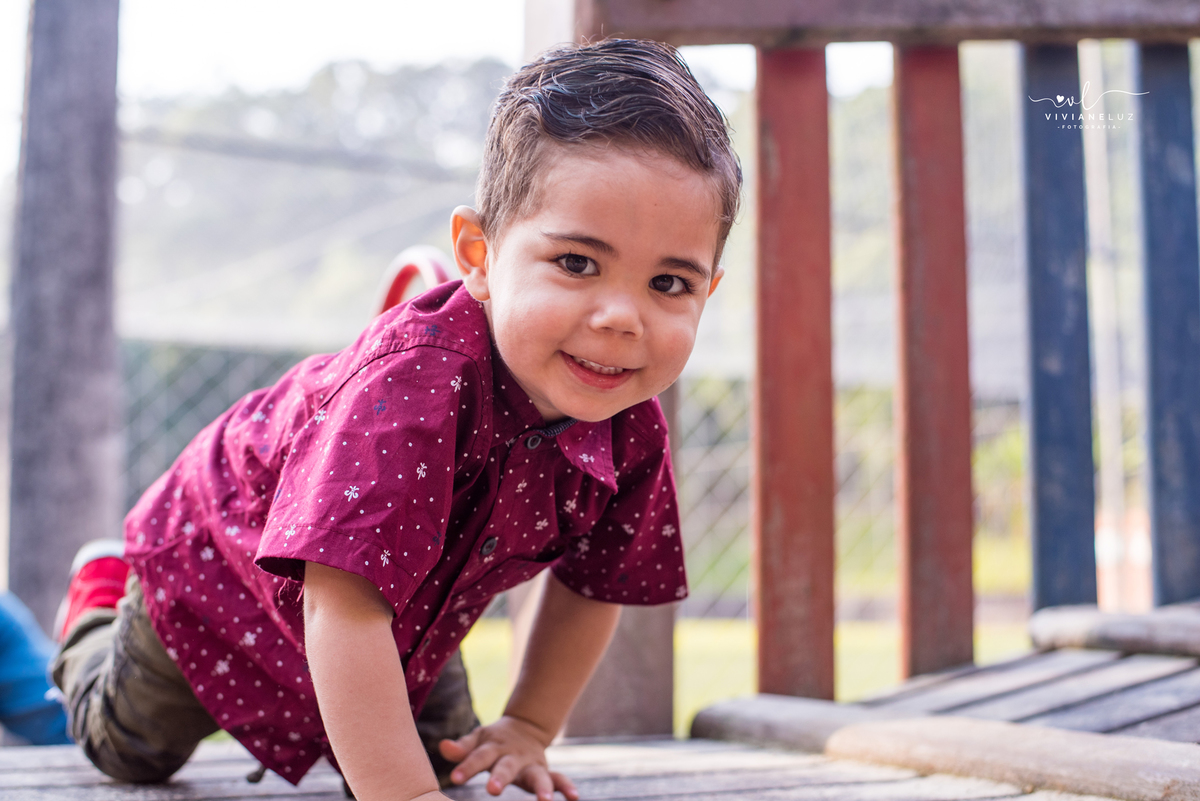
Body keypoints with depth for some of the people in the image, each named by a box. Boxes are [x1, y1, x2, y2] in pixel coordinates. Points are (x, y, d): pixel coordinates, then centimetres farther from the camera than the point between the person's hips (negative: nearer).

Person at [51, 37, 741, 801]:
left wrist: (529, 728, -6)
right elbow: (344, 608, -50)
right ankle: (98, 606, 47)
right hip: (219, 554, -4)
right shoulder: (414, 382, -48)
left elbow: (589, 585, -8)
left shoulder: (635, 434, -27)